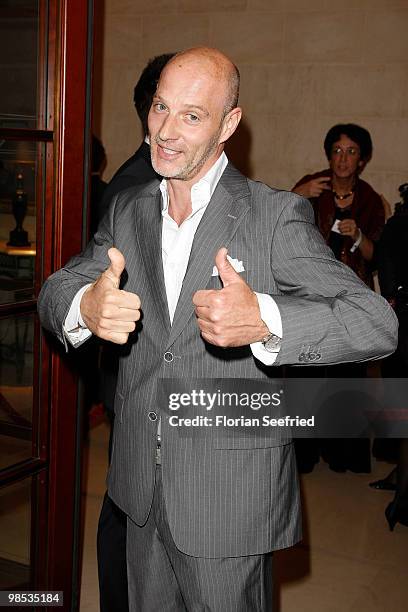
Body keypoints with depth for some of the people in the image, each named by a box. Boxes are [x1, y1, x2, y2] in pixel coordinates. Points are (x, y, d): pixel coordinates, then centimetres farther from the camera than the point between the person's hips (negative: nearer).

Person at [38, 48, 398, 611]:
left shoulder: (275, 215, -13)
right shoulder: (127, 211, 5)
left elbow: (377, 322, -21)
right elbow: (56, 290, 0)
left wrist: (263, 318, -40)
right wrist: (85, 306, -26)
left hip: (232, 493, -5)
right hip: (140, 482, 5)